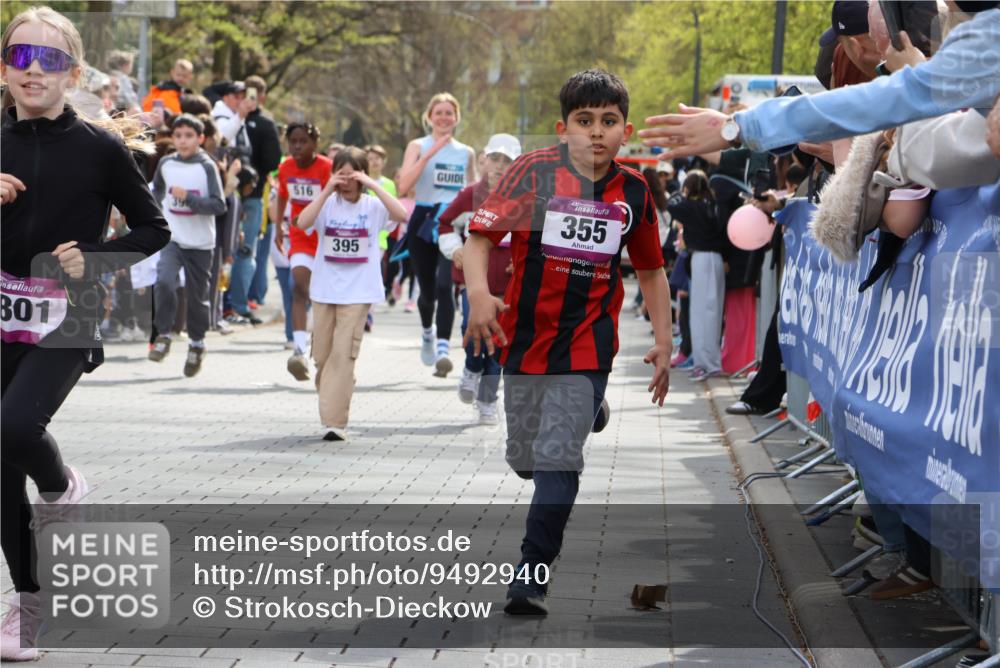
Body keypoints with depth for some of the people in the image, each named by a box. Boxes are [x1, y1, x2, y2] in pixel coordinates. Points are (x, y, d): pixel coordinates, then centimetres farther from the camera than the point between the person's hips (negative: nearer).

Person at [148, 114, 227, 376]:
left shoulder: (207, 166, -8)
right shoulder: (166, 164, 3)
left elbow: (219, 205, -15)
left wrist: (187, 198, -23)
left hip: (200, 243, -2)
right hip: (172, 238, 2)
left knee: (197, 295, 7)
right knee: (164, 281, -22)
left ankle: (197, 343, 28)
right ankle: (163, 335, -8)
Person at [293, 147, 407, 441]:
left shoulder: (372, 205, 0)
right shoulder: (328, 204, 3)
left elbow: (401, 214, -19)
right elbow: (302, 222, -15)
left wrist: (372, 185, -19)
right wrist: (328, 190, -17)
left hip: (357, 293, -3)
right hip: (325, 291, 3)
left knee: (343, 354, -11)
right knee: (322, 356, 9)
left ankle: (335, 421, -11)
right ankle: (331, 411, 26)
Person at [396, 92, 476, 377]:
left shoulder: (466, 153, 11)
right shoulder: (418, 146, 1)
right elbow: (404, 185, -15)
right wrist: (430, 153, -21)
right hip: (424, 221, 0)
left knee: (444, 284, -20)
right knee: (427, 290, 8)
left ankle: (443, 349, -26)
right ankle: (427, 332, 41)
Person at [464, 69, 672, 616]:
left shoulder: (633, 192, 1)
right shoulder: (534, 172, -9)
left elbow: (650, 269, 15)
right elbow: (480, 235, -11)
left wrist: (664, 340, 10)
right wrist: (479, 292, -29)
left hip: (587, 343, -1)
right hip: (525, 338, 1)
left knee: (557, 459, -13)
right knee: (525, 460, 16)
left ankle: (531, 576, -5)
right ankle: (587, 415, 50)